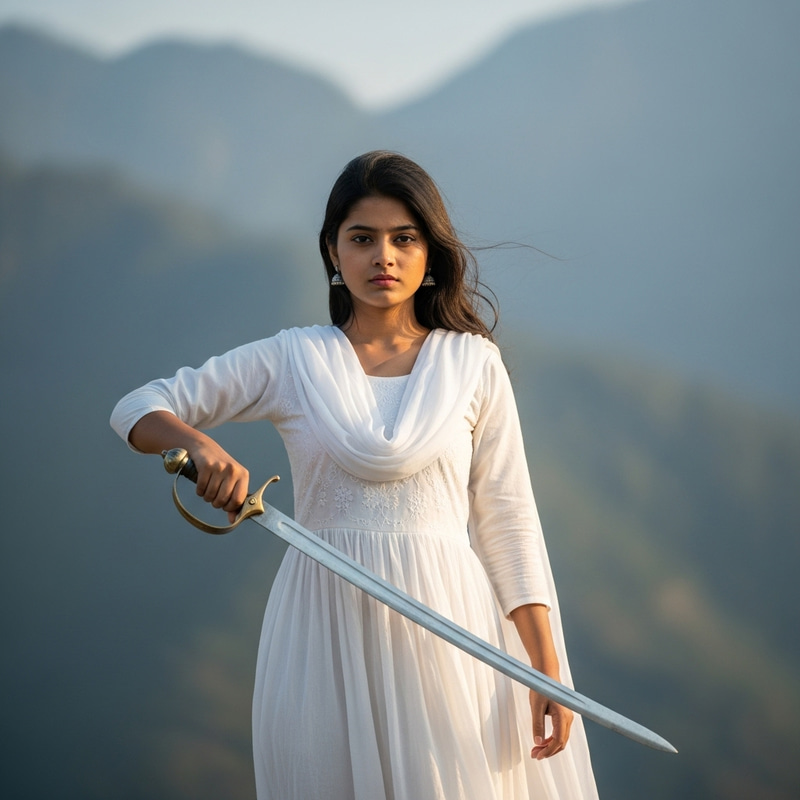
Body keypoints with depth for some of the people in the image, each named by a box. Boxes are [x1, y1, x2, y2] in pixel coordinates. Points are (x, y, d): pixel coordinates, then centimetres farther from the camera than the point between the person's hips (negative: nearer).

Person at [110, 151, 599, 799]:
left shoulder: (474, 364, 4)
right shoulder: (291, 361, 5)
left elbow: (508, 521, 3)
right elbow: (138, 410, 8)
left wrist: (547, 665, -4)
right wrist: (198, 443, -15)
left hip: (445, 626, 0)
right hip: (327, 631, 0)